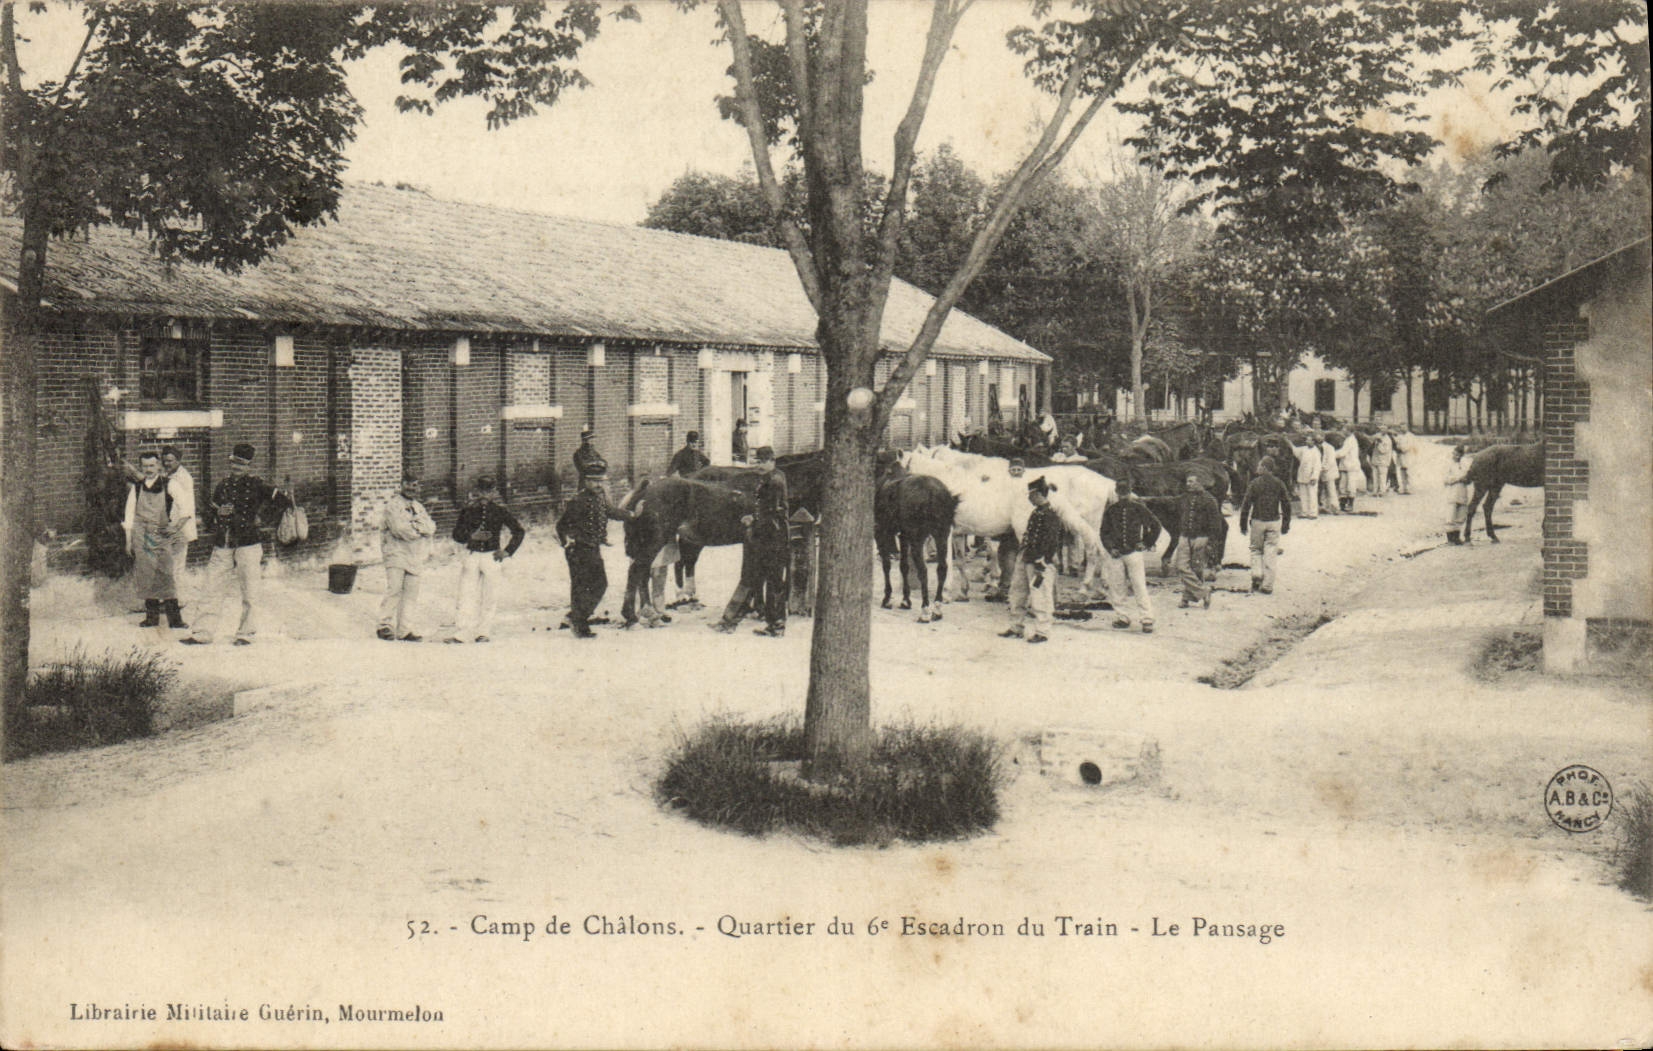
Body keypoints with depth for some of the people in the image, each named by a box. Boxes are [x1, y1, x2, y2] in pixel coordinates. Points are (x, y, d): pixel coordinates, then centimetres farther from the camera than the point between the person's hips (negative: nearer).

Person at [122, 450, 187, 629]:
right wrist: (129, 540, 9)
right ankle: (151, 616, 14)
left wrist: (173, 523, -7)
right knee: (146, 577, 5)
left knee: (168, 577, -8)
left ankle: (174, 618, -8)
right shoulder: (136, 488, 8)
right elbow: (130, 515, 11)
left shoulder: (169, 485, -1)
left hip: (164, 536, -3)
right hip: (142, 538, 3)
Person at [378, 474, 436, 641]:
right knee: (394, 589, -15)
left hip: (415, 557, 6)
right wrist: (421, 529, -2)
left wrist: (416, 524, -9)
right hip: (396, 554, -6)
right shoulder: (393, 505, -2)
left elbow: (431, 528, 7)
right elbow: (400, 529, -15)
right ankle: (386, 626, -9)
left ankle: (404, 630, 8)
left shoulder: (419, 507, 21)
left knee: (411, 593, 4)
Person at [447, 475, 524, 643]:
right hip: (471, 555, 1)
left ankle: (483, 632, 9)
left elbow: (519, 531, 9)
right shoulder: (468, 510, 6)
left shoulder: (500, 511, 3)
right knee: (467, 595, -6)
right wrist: (472, 536, -11)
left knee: (489, 597, 0)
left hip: (492, 557, -1)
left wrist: (507, 551, 2)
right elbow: (457, 535, 7)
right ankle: (461, 632, -9)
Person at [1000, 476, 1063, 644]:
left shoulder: (1050, 515, -15)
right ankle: (1016, 628, 24)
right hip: (1026, 558, 10)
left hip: (1039, 561, -10)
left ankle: (1042, 631, 6)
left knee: (1039, 595, -3)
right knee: (1017, 593, 14)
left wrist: (1041, 567, -21)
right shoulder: (1037, 512, 13)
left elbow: (1051, 543, -19)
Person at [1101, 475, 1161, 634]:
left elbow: (1155, 525, 7)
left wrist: (1147, 544, 4)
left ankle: (1147, 619, -8)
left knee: (1139, 586, -8)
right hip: (1117, 554, 4)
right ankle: (1121, 616, 15)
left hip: (1134, 551, -3)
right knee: (1117, 587, 5)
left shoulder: (1138, 508, -1)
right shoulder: (1111, 510, 7)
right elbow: (1104, 532, 14)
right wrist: (1110, 548, 1)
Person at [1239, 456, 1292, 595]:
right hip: (1274, 521, 1)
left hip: (1257, 521, -1)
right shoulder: (1279, 484, 1)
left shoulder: (1254, 483, -5)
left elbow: (1246, 504, -5)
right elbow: (1287, 505, 4)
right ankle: (1267, 585, 2)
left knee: (1256, 549, 16)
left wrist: (1243, 524, 3)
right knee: (1270, 552, 4)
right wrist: (1286, 524, 12)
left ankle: (1257, 575, -3)